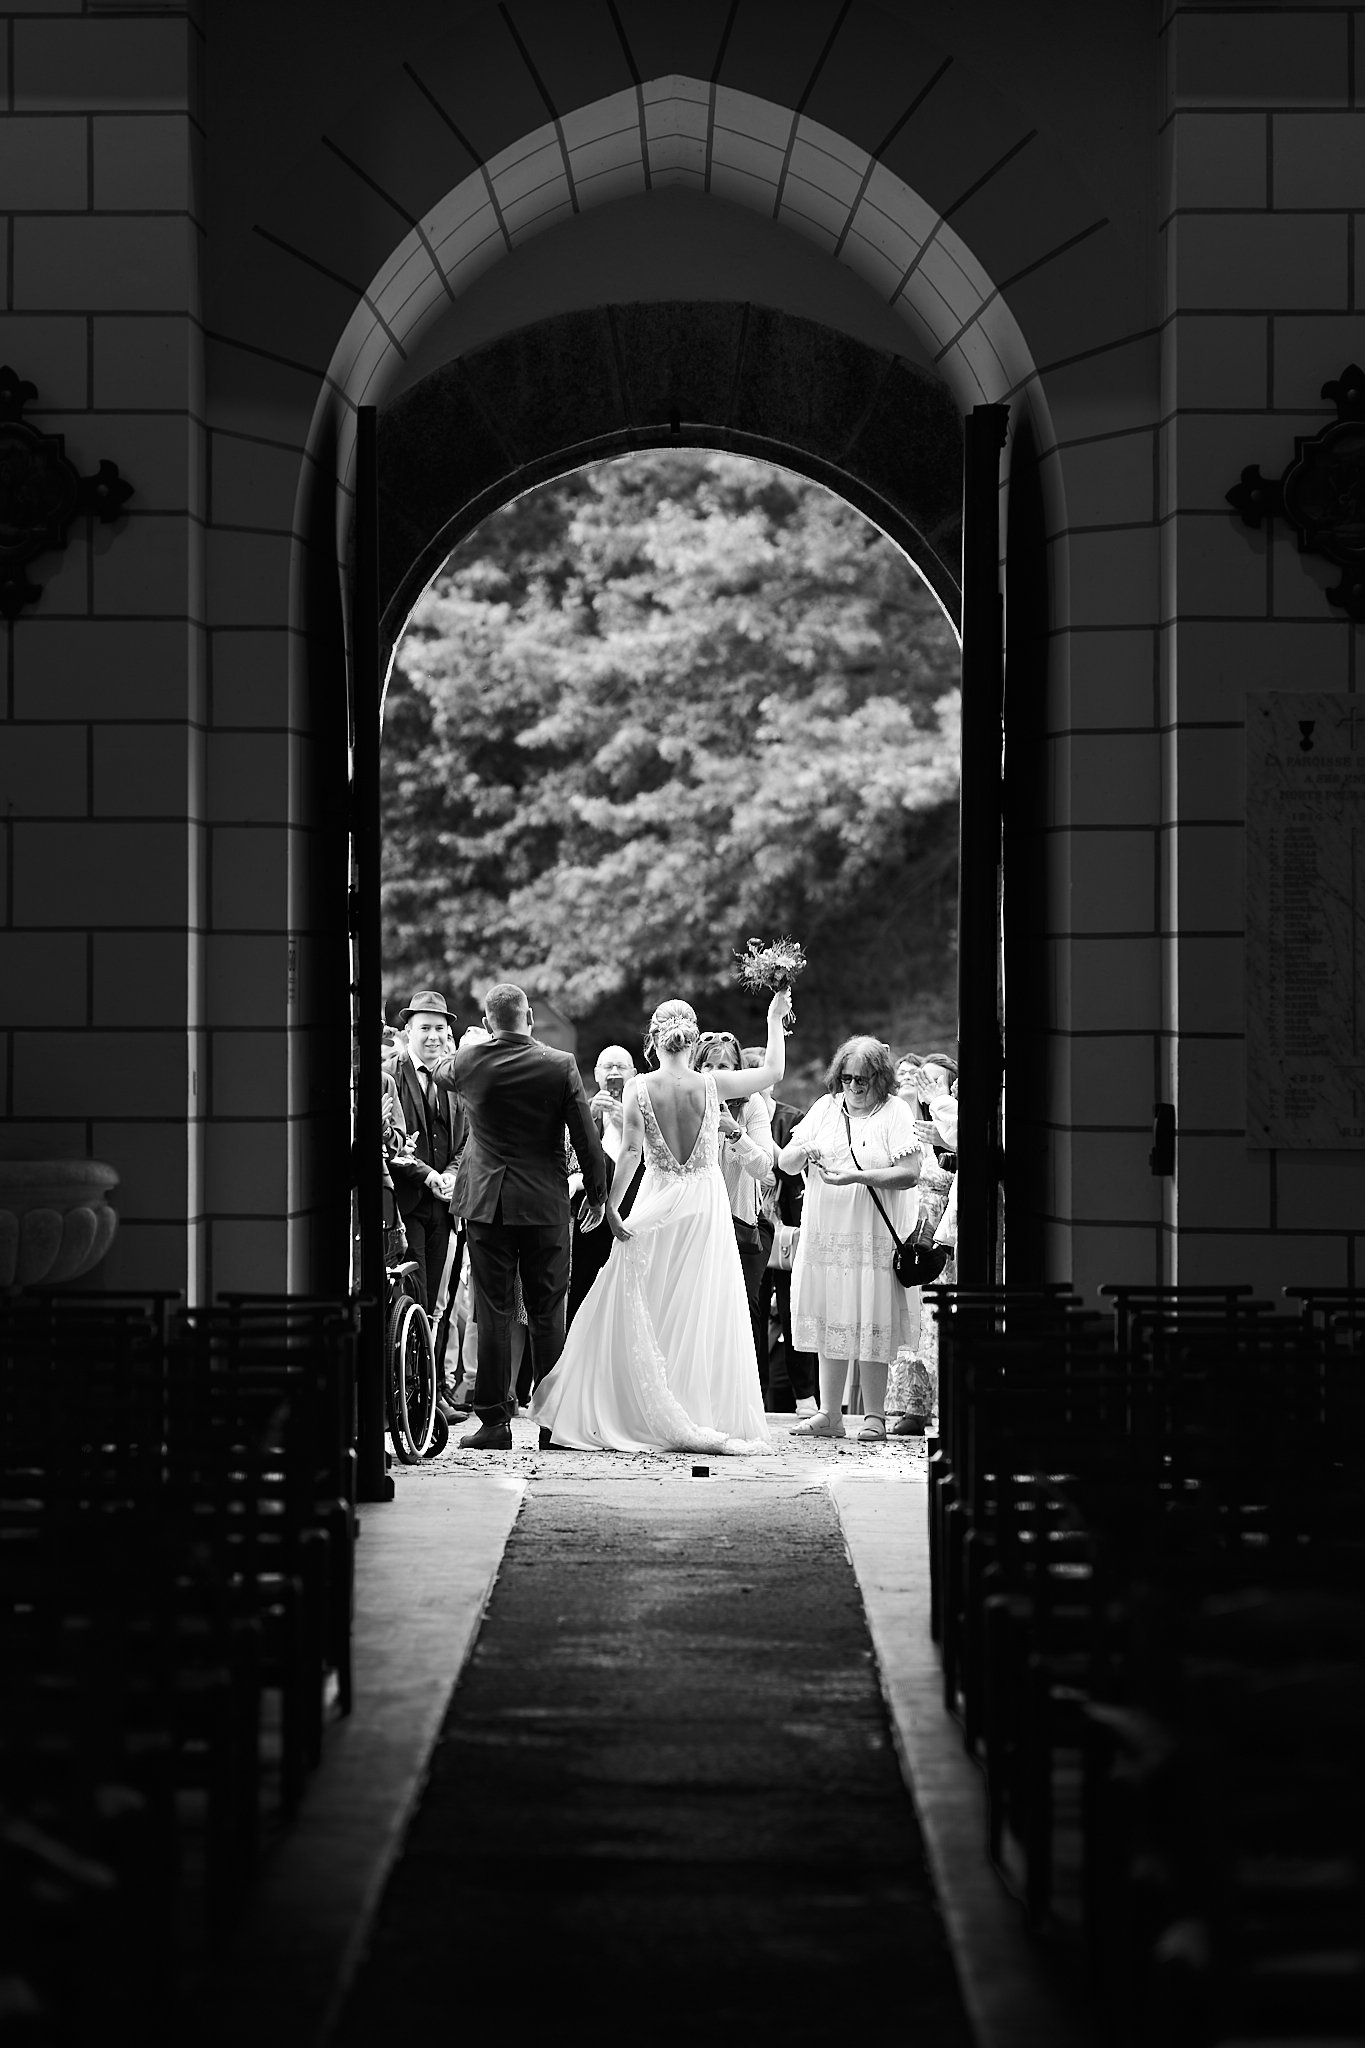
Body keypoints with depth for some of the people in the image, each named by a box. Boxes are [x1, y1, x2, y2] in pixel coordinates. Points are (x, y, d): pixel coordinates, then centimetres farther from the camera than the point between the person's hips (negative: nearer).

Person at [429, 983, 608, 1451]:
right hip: (547, 1203, 0)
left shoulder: (469, 1062, -4)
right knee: (547, 1315, 6)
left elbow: (441, 1072, 22)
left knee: (493, 1314, 2)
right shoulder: (560, 1066, -7)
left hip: (486, 1202, 0)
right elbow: (586, 1139, -3)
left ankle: (494, 1422, 1)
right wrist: (597, 1195, 9)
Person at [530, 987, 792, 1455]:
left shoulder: (640, 1088, -9)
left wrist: (610, 1208, -10)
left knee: (639, 1310, 6)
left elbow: (630, 1152, -14)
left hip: (658, 1204, -1)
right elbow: (773, 1071, 5)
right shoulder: (711, 1084, -5)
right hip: (707, 1205, 1)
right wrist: (774, 1020, 16)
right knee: (704, 1312, 7)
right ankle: (710, 1413, 9)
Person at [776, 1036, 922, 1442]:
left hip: (875, 1238, -4)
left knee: (870, 1326, -3)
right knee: (830, 1321, 6)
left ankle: (874, 1416, 5)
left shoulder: (895, 1112, -3)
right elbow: (784, 1163, 11)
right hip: (824, 1236, 4)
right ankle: (829, 1414, 12)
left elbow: (910, 1173, -13)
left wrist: (856, 1176, -21)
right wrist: (803, 1152, -12)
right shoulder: (825, 1108, 10)